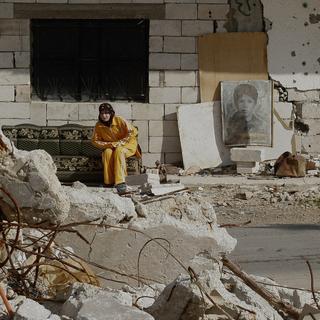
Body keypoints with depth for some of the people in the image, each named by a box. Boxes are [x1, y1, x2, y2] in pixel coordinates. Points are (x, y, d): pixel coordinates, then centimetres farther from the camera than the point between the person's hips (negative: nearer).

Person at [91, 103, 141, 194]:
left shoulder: (119, 120, -16)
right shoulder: (98, 125, -7)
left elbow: (133, 132, -15)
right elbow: (95, 141, -2)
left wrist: (120, 142, -21)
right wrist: (109, 144, -17)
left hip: (127, 144, -3)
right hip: (110, 146, 3)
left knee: (119, 151, -35)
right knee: (107, 152, -31)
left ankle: (120, 182, -46)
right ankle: (109, 182, -29)